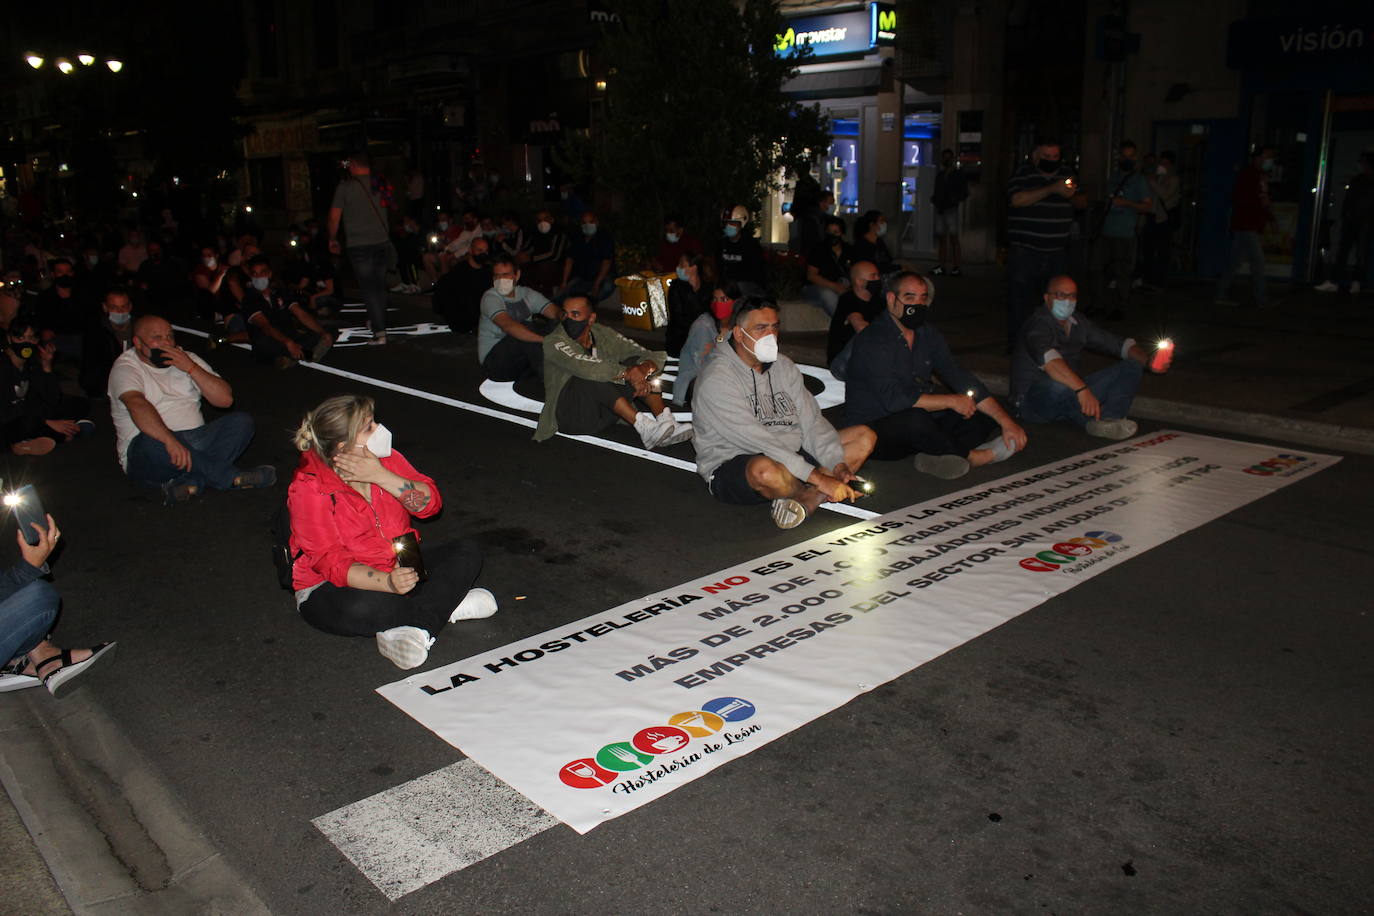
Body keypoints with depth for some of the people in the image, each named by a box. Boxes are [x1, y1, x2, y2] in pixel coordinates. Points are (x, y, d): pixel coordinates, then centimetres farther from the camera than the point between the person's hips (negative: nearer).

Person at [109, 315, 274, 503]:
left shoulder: (186, 359, 15)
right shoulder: (125, 367, -1)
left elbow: (225, 399, 3)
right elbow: (137, 405, -24)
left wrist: (191, 368, -9)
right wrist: (170, 441, -41)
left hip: (195, 441, 5)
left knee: (241, 421, -16)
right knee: (152, 443, -39)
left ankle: (192, 481, -35)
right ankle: (232, 477, -26)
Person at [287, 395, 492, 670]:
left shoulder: (385, 459, -1)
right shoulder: (309, 488, -18)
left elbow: (431, 503, -10)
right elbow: (330, 562, -23)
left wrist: (381, 476, -24)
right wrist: (387, 583, -40)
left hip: (399, 569, 6)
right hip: (332, 587, -6)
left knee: (467, 553, -10)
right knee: (360, 609, -40)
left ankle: (410, 631, -28)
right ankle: (446, 605, -16)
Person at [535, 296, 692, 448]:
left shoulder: (602, 334, 3)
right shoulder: (554, 342, -11)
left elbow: (654, 356, -2)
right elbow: (583, 366, -31)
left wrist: (645, 368, -26)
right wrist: (628, 373, -34)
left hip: (604, 412, 5)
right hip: (570, 416, -5)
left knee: (638, 361, -10)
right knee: (594, 378, -33)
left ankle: (666, 421, -24)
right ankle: (643, 427, -35)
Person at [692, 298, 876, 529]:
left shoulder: (783, 366, 10)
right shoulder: (716, 379, -16)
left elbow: (811, 421, 5)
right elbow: (755, 440, -24)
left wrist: (837, 464, -14)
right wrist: (816, 477, -28)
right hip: (732, 466, -8)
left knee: (864, 436, 0)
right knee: (765, 469, -43)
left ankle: (808, 498, -23)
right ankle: (817, 493, -8)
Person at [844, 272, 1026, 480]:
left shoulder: (928, 335, 8)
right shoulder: (872, 340, -16)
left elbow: (960, 377, 4)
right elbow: (894, 399, -27)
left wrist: (1006, 421, -7)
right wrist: (951, 401, -18)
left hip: (918, 425, 8)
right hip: (874, 430, -8)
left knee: (986, 418, -4)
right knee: (915, 419, -38)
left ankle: (935, 457, -29)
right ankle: (971, 456, -12)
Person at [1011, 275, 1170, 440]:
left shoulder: (1078, 324, 11)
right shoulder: (1039, 323, -16)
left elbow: (1118, 344, 14)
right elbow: (1046, 358, -36)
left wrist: (1149, 361, -5)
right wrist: (1081, 388, -48)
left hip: (1073, 395, 9)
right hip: (1033, 404, -9)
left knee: (1132, 366, 2)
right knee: (1060, 384, -43)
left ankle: (1108, 419, -24)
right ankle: (1094, 421, -17)